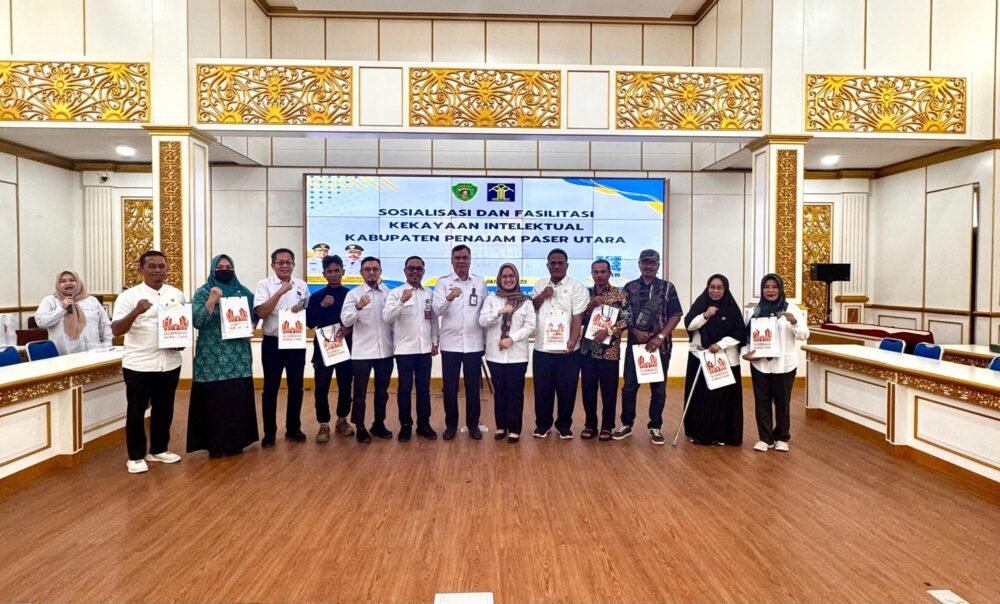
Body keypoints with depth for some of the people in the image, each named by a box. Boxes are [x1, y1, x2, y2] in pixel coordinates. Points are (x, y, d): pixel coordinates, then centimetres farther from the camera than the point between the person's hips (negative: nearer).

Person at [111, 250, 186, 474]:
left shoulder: (177, 294, 7)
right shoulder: (129, 296, -7)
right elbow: (116, 330, -12)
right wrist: (136, 312, -29)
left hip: (170, 363, 4)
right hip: (139, 365, -4)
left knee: (164, 409, 15)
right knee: (136, 411, 5)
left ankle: (158, 450, 30)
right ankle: (136, 456, 19)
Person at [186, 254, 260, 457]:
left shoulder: (244, 292, 10)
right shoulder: (203, 292, 0)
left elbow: (255, 315, 20)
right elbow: (196, 321, -12)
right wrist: (212, 300, -22)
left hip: (239, 356, 3)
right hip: (213, 357, -3)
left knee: (239, 398, 6)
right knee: (214, 399, -2)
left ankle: (236, 441, 19)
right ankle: (215, 444, 9)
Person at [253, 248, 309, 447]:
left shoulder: (302, 285, 7)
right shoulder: (264, 285, -4)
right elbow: (261, 313, -16)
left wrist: (303, 309, -10)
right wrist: (280, 292, -22)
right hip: (272, 343, -3)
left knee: (296, 387, 9)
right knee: (271, 388, 3)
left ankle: (293, 429, 22)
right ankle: (269, 432, 14)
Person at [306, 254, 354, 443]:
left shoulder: (350, 294, 3)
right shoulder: (316, 296, 5)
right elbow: (309, 323, -3)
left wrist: (349, 328, -15)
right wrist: (322, 306, -15)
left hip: (345, 345, 0)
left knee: (345, 385, 8)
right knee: (321, 387, -2)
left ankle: (342, 420, 25)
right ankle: (324, 425, 9)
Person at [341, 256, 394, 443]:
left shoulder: (388, 293, 7)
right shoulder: (354, 293, -4)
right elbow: (346, 320, -15)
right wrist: (358, 307, -33)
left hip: (385, 350, 4)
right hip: (362, 352, -3)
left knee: (382, 390, 13)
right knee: (360, 392, 5)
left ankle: (379, 424, 27)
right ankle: (360, 427, 17)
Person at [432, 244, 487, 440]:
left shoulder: (480, 282, 6)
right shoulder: (443, 282, 0)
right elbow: (437, 310, -12)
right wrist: (449, 298, -32)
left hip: (474, 343, 1)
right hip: (450, 343, -1)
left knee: (473, 386, 8)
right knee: (450, 387, 6)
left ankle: (473, 424, 21)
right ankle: (451, 424, 20)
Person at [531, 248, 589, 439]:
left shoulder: (577, 287, -5)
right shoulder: (539, 284, 10)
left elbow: (577, 318, -11)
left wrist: (573, 340, -25)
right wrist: (542, 296, -6)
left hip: (567, 350, -3)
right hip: (542, 348, 3)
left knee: (567, 390, 7)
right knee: (542, 390, 10)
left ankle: (564, 425, 24)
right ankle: (542, 424, 25)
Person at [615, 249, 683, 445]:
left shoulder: (667, 287, 3)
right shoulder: (629, 287, 5)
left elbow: (676, 316, -1)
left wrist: (660, 337, -12)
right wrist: (635, 331, -12)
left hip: (660, 345, 0)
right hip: (635, 343, 1)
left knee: (659, 388, 6)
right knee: (629, 386, 4)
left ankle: (655, 427, 18)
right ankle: (626, 424, 18)